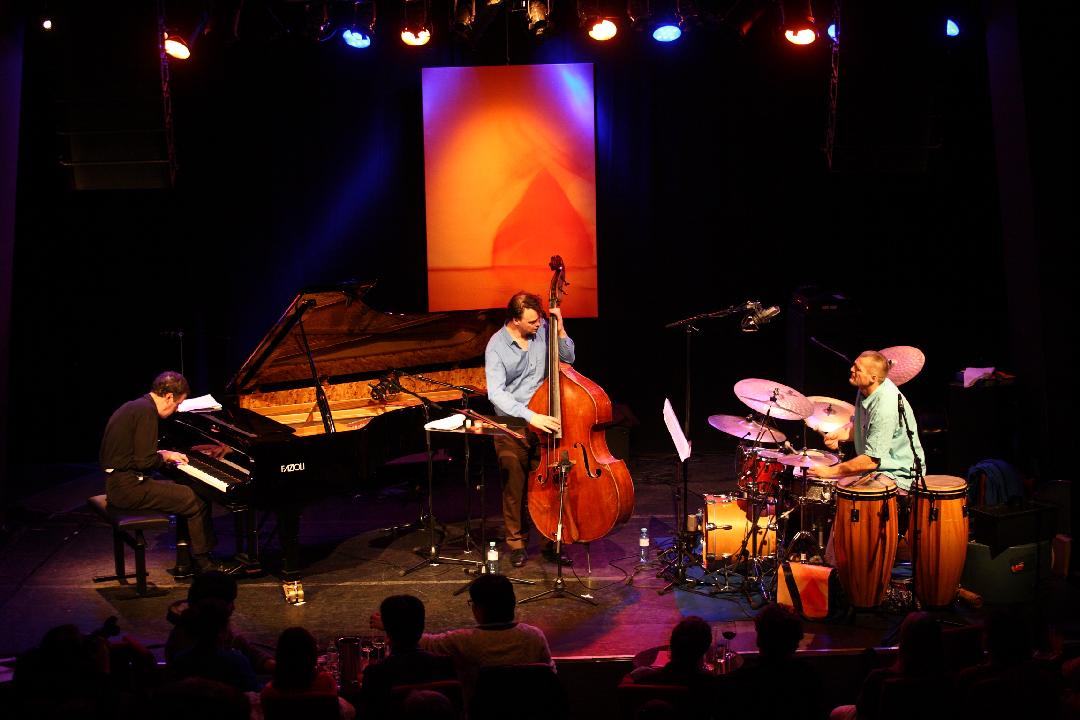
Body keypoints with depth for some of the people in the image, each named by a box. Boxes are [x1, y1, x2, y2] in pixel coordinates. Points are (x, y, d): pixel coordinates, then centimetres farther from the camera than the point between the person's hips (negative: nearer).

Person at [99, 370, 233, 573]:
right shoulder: (146, 412, -17)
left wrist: (162, 454, 12)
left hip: (117, 483, 10)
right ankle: (204, 562, 4)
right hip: (129, 488, -10)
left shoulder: (133, 407, 14)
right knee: (197, 502, -8)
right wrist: (164, 456, -4)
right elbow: (144, 461, -23)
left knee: (186, 497, 17)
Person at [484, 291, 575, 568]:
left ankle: (551, 542, 11)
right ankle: (517, 542, 15)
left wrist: (560, 330, -5)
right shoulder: (497, 346, -11)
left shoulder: (542, 329, 0)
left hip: (544, 419, 3)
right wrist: (530, 416, -30)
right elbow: (496, 393, -20)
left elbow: (568, 358, 12)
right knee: (515, 487, -4)